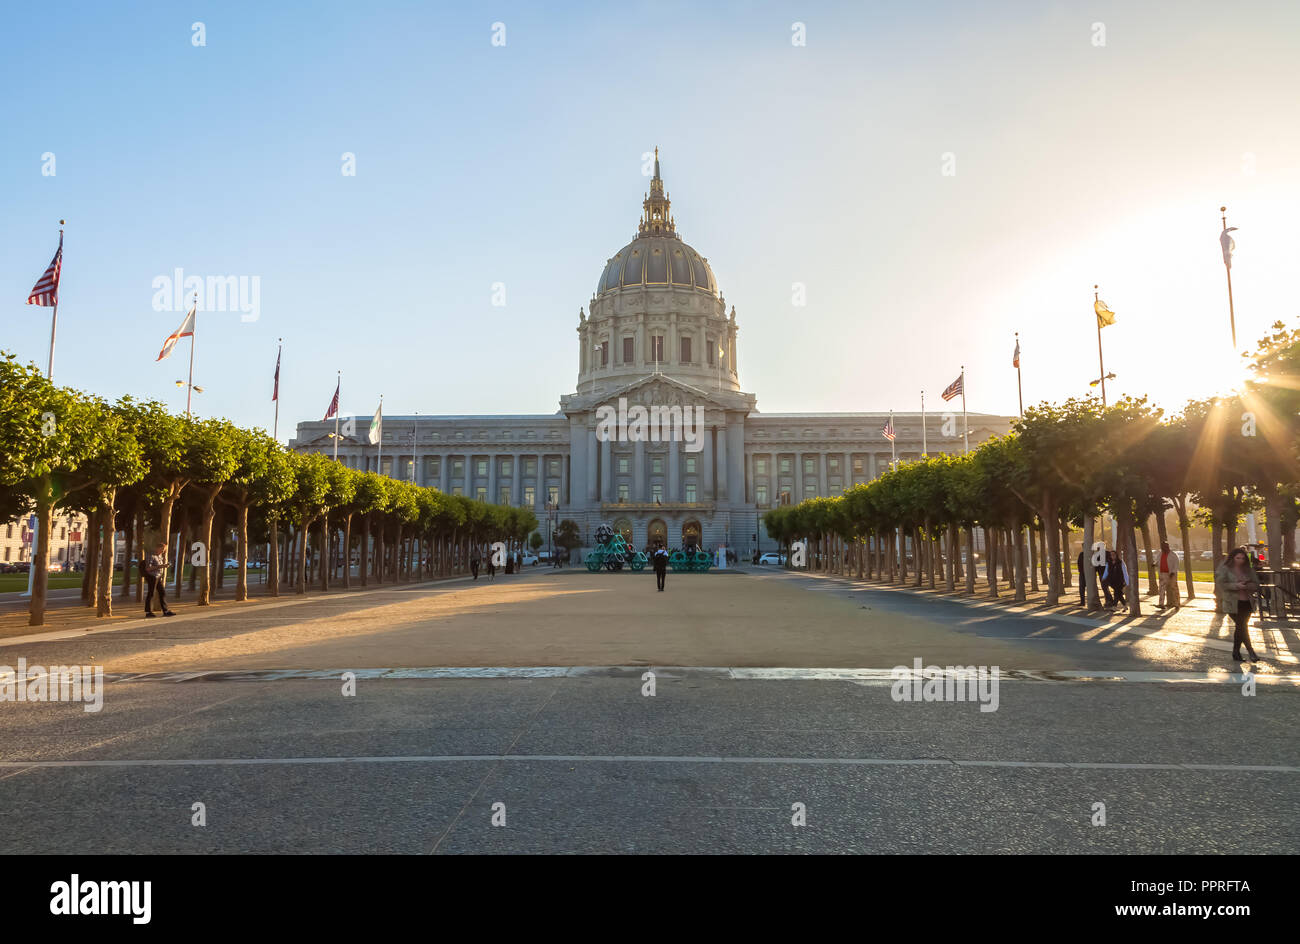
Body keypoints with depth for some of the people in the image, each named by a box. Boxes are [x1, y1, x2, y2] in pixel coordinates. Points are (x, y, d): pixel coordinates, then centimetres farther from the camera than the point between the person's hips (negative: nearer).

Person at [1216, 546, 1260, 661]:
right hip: (1233, 603, -5)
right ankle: (1250, 650, 3)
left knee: (1240, 627, 10)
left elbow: (1256, 584, 8)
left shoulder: (1248, 569, 9)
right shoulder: (1224, 569, -5)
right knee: (1242, 627, -8)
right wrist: (1236, 586, -22)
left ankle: (1236, 652, 20)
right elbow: (1221, 584, -11)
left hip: (1246, 602, 5)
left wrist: (1248, 585, -13)